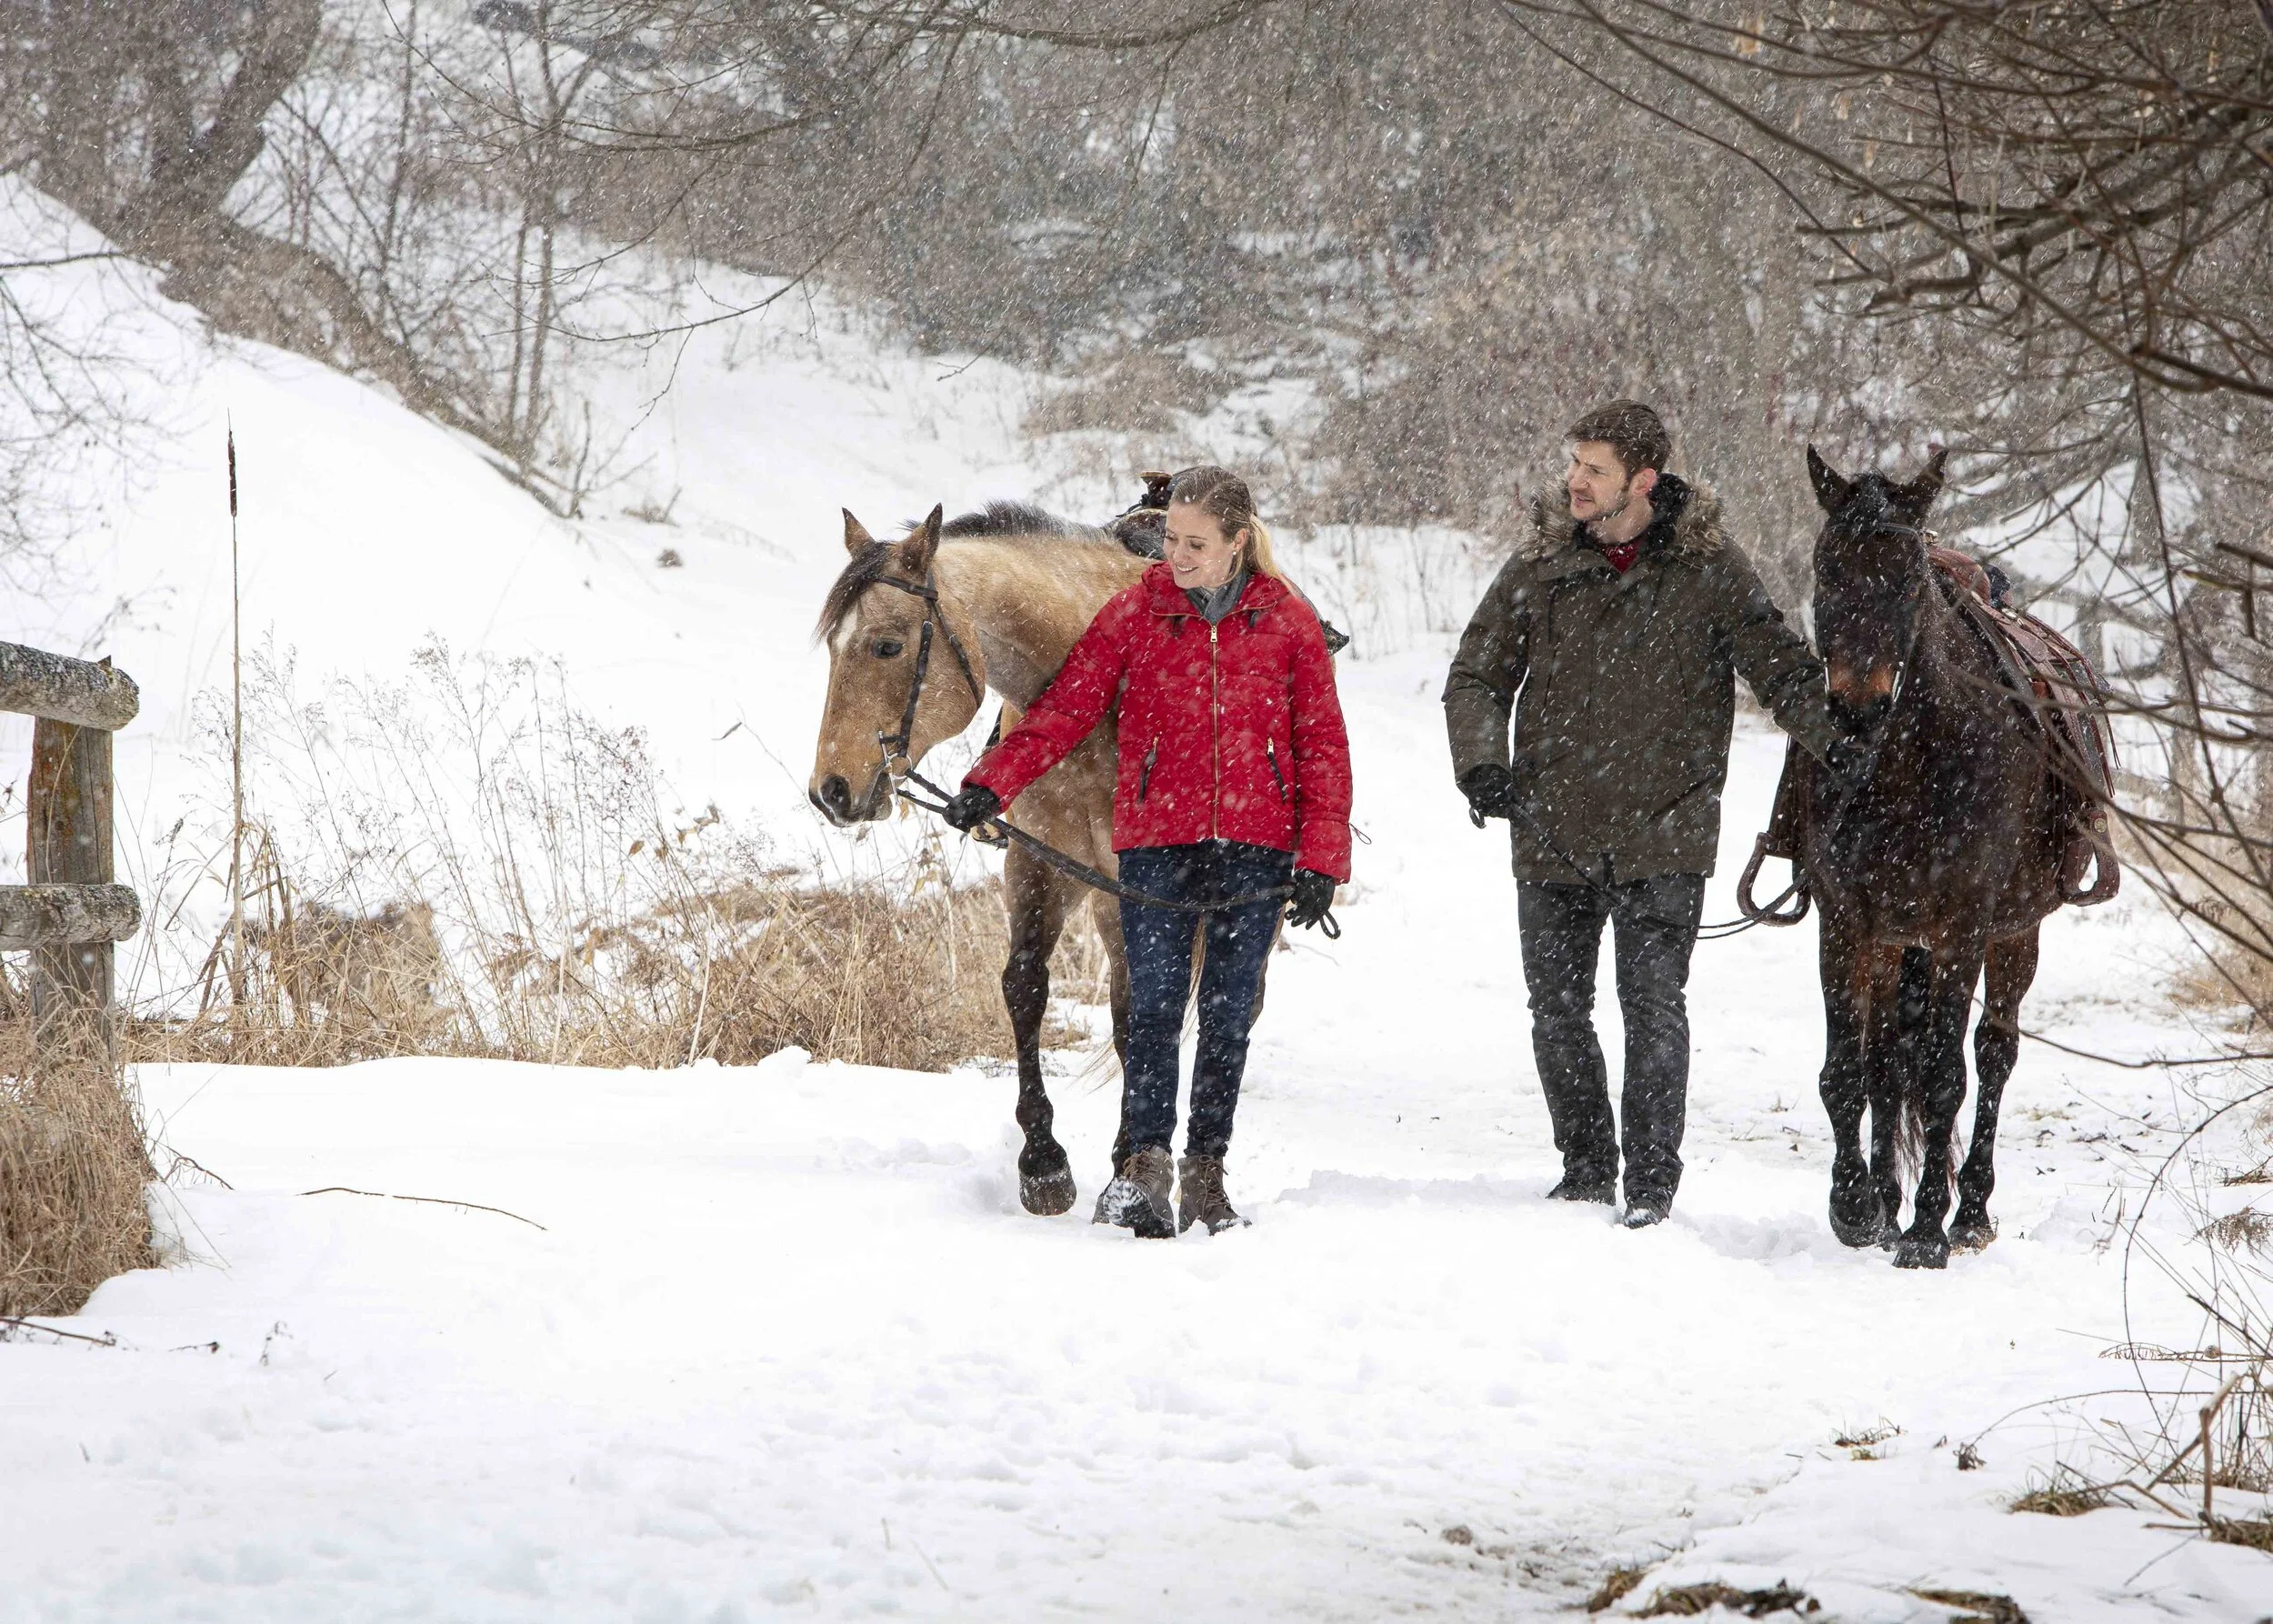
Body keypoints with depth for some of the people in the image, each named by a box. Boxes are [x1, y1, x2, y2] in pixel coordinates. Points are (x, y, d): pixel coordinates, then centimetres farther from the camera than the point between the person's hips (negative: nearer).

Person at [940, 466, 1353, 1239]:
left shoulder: (1288, 623, 3)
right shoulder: (1134, 614, 3)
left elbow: (1323, 746, 5)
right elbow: (1063, 710, 0)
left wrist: (1321, 857, -3)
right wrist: (991, 783, -13)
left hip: (1256, 846, 1)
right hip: (1157, 840, -1)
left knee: (1229, 1012, 6)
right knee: (1156, 1003, -10)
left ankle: (1206, 1171, 13)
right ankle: (1144, 1164, -12)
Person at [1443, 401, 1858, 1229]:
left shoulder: (1707, 567, -3)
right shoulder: (1540, 565, 2)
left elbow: (1779, 665, -2)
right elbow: (1476, 677, 6)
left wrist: (1833, 736, -20)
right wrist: (1482, 763, -12)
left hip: (1662, 832, -3)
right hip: (1552, 832, 3)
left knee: (1653, 1005, -8)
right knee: (1557, 1007, 9)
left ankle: (1652, 1182, 1)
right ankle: (1587, 1168, 24)